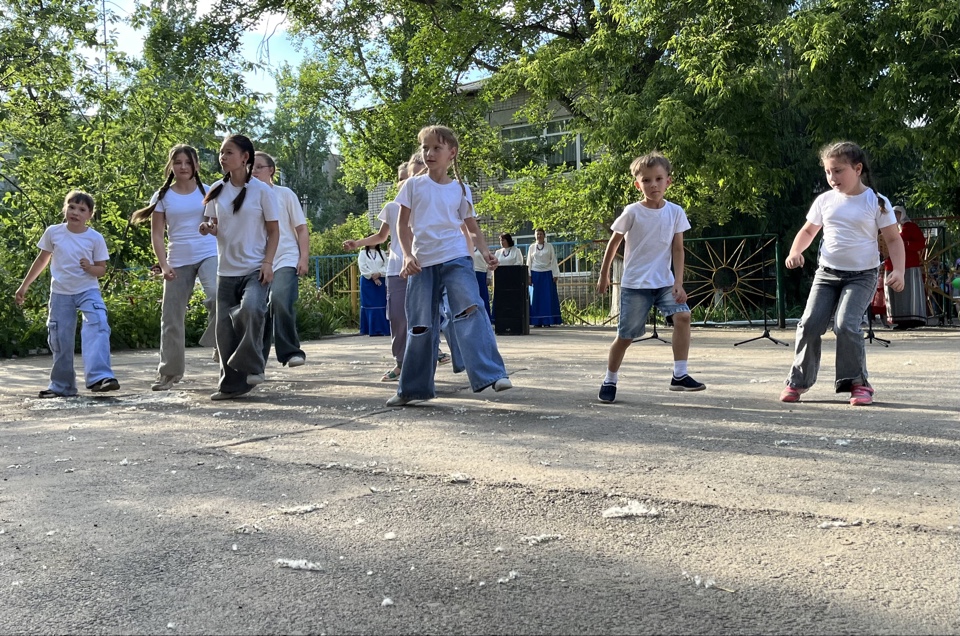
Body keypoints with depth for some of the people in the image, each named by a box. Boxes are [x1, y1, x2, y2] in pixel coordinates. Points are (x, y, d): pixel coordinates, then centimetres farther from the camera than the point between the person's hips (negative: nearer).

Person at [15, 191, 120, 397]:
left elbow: (102, 269, 0)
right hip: (60, 293, 2)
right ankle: (61, 386, 20)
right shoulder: (53, 232, -3)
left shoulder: (95, 238, -8)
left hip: (88, 291, -2)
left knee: (98, 328, -25)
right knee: (60, 340, 6)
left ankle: (99, 377, -31)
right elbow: (42, 260, 11)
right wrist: (24, 285, 16)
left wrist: (90, 268, -24)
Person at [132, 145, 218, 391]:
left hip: (209, 255, -1)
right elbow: (157, 234, 3)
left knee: (217, 295, -32)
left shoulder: (208, 192, 7)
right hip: (178, 261, 1)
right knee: (172, 317, 5)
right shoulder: (162, 197, 6)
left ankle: (219, 343, -11)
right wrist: (164, 265, -8)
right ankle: (169, 372, 17)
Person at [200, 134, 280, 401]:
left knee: (252, 309, -30)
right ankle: (231, 383, 15)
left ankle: (252, 367, -13)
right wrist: (209, 228, -7)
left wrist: (267, 262, -12)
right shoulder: (217, 191, 8)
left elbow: (273, 230, -2)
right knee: (225, 327, 3)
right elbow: (216, 226, 17)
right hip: (226, 270, 5)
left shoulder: (261, 190, -4)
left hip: (255, 268, -5)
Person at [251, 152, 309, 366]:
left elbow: (301, 228, 5)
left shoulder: (285, 194, 6)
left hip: (286, 260, -3)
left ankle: (291, 352, -17)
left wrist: (304, 257, -5)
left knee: (280, 299, -27)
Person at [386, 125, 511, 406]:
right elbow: (403, 224, 5)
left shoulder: (460, 189, 8)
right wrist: (408, 255, -8)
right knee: (420, 326, 5)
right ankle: (413, 387, 18)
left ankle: (491, 374, -23)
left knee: (471, 311, -20)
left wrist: (485, 251, -6)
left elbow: (472, 226, 11)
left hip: (455, 258, -1)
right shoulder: (413, 185, 6)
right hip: (422, 261, 1)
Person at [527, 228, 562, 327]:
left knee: (548, 297, -4)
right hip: (535, 274, 1)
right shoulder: (532, 247, 9)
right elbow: (529, 263, 9)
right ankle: (537, 321, 2)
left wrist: (555, 275, -2)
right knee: (536, 297, -1)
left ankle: (547, 321, -2)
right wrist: (529, 276, 1)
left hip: (547, 274, -1)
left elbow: (553, 261, 5)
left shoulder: (549, 246, 6)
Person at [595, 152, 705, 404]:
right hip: (635, 284, -2)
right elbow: (614, 243, 2)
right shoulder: (632, 212, -10)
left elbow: (678, 249, -2)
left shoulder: (675, 212, -3)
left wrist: (678, 283, -10)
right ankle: (609, 381, 21)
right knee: (626, 335, 2)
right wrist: (604, 275, 7)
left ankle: (679, 375, -12)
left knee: (683, 315, -20)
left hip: (664, 282, 3)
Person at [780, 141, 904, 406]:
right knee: (809, 324, -6)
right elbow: (808, 231, 16)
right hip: (827, 274, 4)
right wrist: (795, 252, -3)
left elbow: (893, 239, -3)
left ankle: (858, 382, -3)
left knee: (846, 325, -21)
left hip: (861, 276, -4)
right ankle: (799, 381, 8)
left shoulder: (876, 202, -5)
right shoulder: (825, 200, 4)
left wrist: (898, 270, -17)